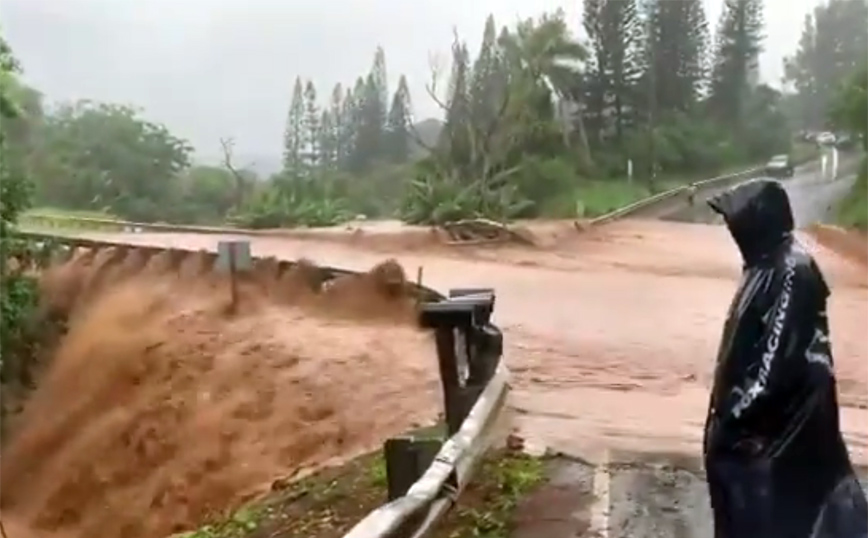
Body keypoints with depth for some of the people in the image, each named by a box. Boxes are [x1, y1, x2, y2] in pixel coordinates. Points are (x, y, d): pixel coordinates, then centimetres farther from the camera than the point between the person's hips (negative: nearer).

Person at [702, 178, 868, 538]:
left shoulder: (790, 271, -21)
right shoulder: (769, 264, 10)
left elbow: (777, 361, -24)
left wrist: (732, 417, -19)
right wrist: (729, 412, 19)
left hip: (771, 427, -10)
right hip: (760, 419, 10)